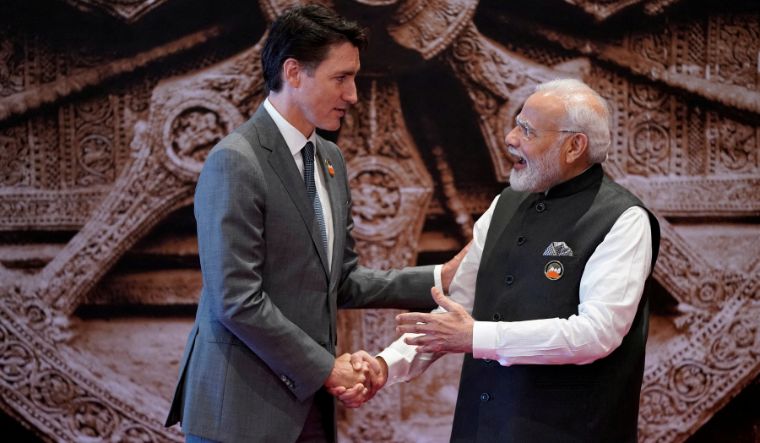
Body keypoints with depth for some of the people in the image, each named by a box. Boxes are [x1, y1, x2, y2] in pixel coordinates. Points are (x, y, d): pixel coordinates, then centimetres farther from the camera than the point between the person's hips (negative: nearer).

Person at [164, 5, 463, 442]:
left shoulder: (330, 158, 11)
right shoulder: (235, 163, -15)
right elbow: (238, 302, -19)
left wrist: (439, 278, 3)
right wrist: (324, 368, -12)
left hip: (307, 403, 7)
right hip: (244, 407, -7)